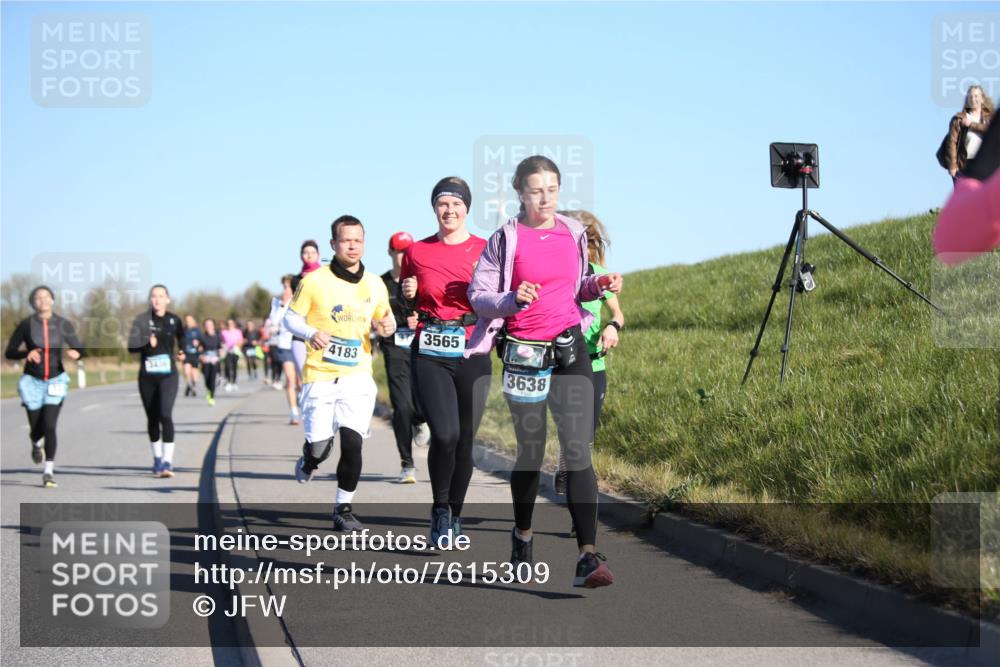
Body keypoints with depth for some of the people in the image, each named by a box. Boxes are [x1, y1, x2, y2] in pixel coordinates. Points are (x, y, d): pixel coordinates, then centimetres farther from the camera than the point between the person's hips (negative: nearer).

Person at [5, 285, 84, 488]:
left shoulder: (63, 324, -2)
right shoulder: (26, 325, -5)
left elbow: (79, 348, 4)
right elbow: (9, 352, -3)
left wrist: (75, 353, -20)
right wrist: (27, 353, -24)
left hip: (55, 380, 0)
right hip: (32, 381, 0)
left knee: (49, 426, -12)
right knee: (37, 427, 4)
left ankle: (49, 471, -5)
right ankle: (35, 443, 42)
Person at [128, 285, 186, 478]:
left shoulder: (174, 320, 3)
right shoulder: (142, 320, 0)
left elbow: (181, 339, 21)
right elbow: (132, 346, -6)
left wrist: (181, 353, 2)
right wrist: (147, 344, -24)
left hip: (168, 375, -1)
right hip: (147, 376, 1)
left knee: (166, 415, -17)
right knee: (152, 418, 11)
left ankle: (167, 462, -19)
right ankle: (157, 458, 29)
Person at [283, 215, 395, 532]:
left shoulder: (375, 285, 6)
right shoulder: (314, 281, -5)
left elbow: (384, 316, 21)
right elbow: (291, 317, 0)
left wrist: (387, 325, -3)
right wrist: (311, 333, -20)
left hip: (358, 377, 2)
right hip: (320, 376, -2)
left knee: (352, 443, -9)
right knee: (320, 446, -5)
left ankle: (344, 508, 7)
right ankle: (309, 461, 34)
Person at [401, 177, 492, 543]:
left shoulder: (486, 250, 3)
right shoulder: (417, 252, 8)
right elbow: (405, 307, 19)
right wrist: (407, 294, -3)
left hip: (472, 352, 0)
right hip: (430, 352, 0)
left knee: (465, 440, 3)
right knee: (445, 434, -17)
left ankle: (455, 514, 22)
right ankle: (440, 509, 5)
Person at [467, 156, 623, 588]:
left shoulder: (573, 233, 8)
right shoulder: (506, 239, -3)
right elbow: (478, 294, -5)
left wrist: (599, 286, 1)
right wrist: (513, 300, -23)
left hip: (571, 350, 2)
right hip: (524, 354, -2)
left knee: (579, 450, -10)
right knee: (530, 452, 11)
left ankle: (588, 556, -16)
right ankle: (522, 536, 36)